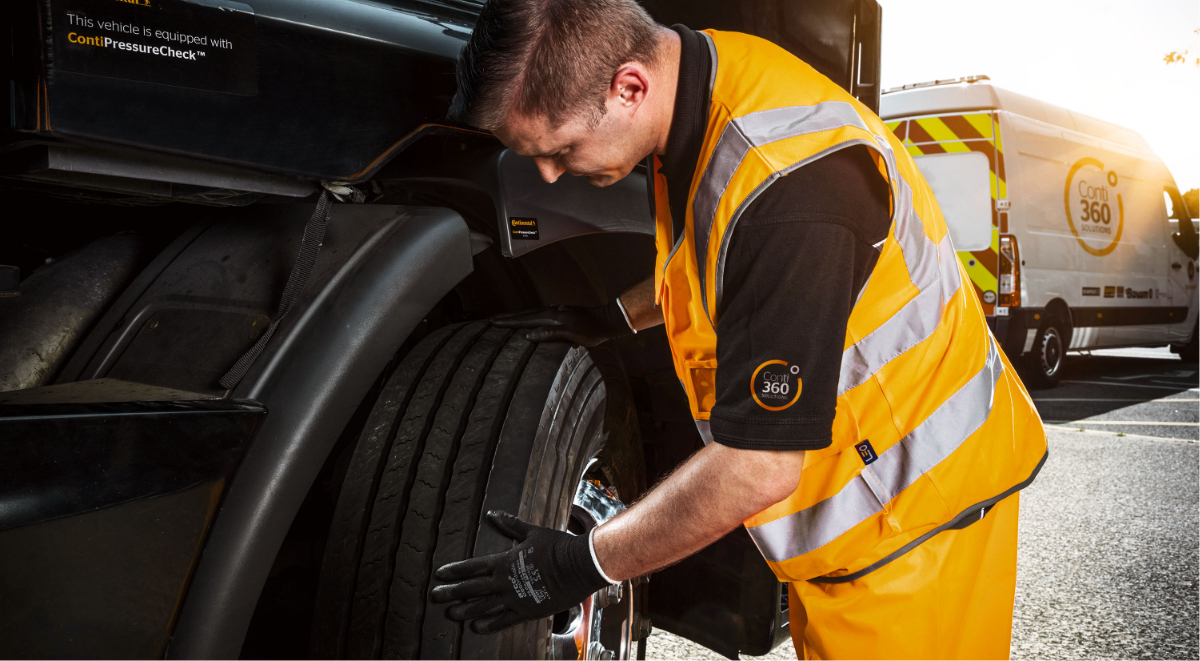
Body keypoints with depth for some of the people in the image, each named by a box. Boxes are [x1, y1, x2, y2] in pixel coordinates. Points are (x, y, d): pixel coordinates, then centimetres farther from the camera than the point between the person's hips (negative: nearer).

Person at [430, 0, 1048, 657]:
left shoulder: (786, 186, -34)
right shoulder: (702, 69, -5)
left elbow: (758, 468, -28)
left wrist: (582, 566, -18)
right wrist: (614, 316, 11)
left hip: (911, 503, -8)